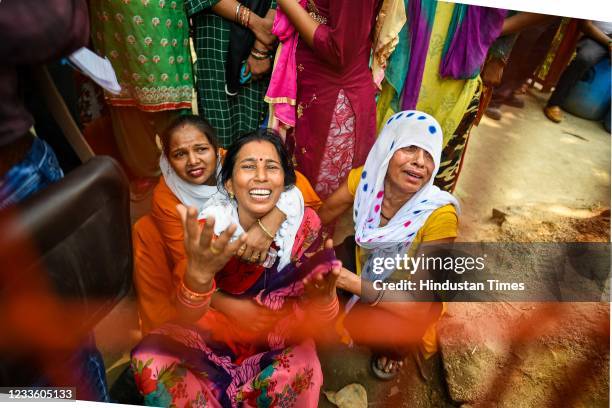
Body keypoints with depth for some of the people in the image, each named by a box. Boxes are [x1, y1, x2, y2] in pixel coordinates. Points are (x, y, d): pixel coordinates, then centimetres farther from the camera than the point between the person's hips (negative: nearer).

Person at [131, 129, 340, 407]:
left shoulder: (304, 223, -19)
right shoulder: (211, 222, -19)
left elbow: (320, 321, -18)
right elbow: (188, 318, -25)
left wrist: (323, 295, -41)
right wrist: (199, 272, -46)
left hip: (281, 337, 0)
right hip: (219, 330, 1)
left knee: (301, 369, -29)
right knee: (149, 357, -20)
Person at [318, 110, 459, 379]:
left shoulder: (440, 215, -34)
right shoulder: (365, 179, -24)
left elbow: (416, 305, -31)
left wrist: (352, 283, -43)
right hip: (363, 261, 4)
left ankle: (395, 351, 8)